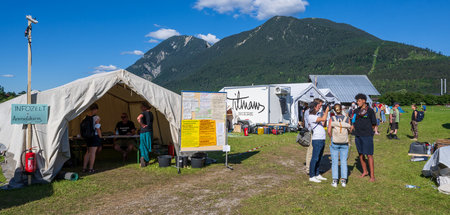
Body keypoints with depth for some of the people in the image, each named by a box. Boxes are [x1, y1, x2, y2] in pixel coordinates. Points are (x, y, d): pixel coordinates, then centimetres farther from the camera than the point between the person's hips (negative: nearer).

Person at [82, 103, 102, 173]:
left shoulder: (86, 117, 5)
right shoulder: (96, 117, -13)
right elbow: (97, 128, -14)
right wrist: (100, 137, -6)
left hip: (88, 136, 6)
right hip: (95, 136, -6)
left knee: (88, 152, 17)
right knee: (93, 152, -1)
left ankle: (84, 168, 21)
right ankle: (91, 169, 2)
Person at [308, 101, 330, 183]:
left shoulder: (316, 116, 18)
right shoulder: (311, 116, -13)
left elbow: (322, 123, 20)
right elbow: (323, 119, -21)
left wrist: (325, 112, 18)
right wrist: (327, 110, -6)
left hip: (322, 140, 10)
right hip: (317, 140, -10)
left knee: (319, 158, 14)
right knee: (315, 158, -5)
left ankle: (317, 174, 23)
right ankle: (312, 176, 2)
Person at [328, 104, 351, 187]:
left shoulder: (332, 119, -7)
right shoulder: (347, 119, -4)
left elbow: (329, 131, -11)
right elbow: (349, 130, 3)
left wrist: (332, 138, 7)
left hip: (334, 143, -1)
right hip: (344, 143, 1)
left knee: (334, 162, 7)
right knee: (344, 162, 11)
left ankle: (335, 181, 8)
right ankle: (343, 180, 12)